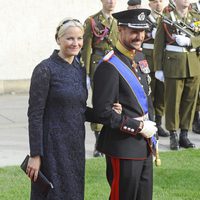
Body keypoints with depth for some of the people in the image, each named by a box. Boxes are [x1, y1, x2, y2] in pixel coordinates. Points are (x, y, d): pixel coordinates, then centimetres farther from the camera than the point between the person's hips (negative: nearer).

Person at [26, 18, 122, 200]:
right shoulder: (45, 69, -12)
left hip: (76, 144, 7)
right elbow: (35, 115, -13)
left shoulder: (80, 69, 8)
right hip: (53, 145, -6)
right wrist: (35, 155, -15)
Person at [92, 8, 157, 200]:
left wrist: (148, 127, 2)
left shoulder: (137, 62, 11)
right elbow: (103, 112, -22)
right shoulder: (109, 67, -17)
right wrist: (140, 127, -18)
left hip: (143, 146, 9)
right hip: (123, 148, -9)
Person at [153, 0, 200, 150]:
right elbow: (159, 45, -2)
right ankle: (173, 136, 8)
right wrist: (158, 68, -5)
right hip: (174, 65, -4)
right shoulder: (166, 19, 0)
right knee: (173, 101, 0)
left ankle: (184, 134, 15)